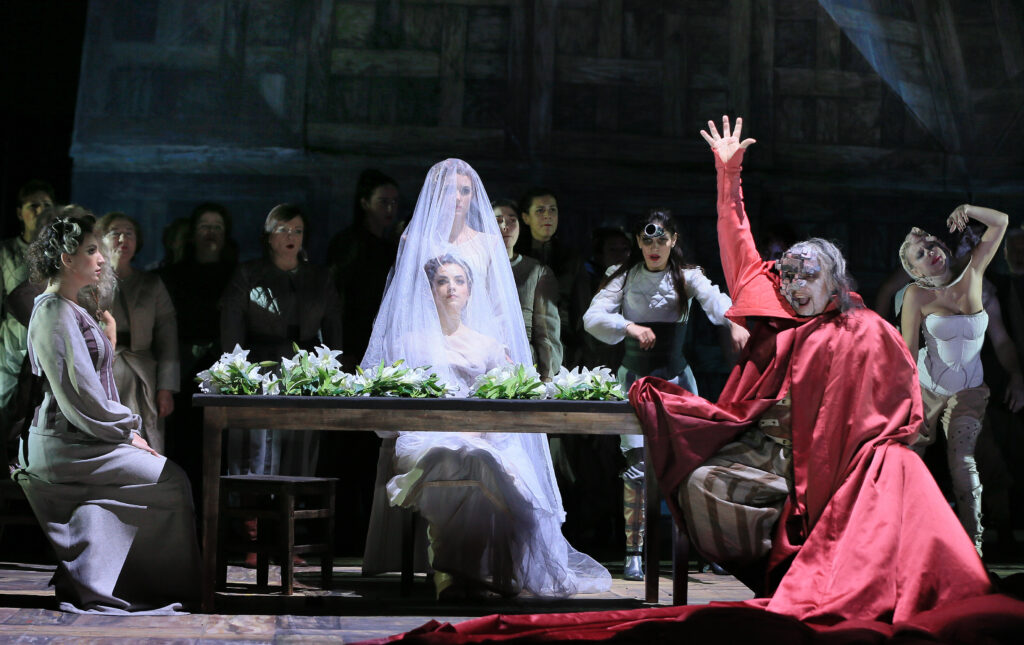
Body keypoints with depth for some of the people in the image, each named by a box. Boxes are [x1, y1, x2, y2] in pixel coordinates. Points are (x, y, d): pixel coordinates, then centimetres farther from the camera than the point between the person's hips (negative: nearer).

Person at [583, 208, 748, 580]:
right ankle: (633, 553, -7)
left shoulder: (687, 277, 2)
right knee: (637, 464, -10)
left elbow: (713, 299, -19)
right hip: (635, 377, -1)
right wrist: (629, 327, -28)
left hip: (676, 376, 1)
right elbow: (592, 317, -9)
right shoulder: (623, 278, 3)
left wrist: (734, 323, -41)